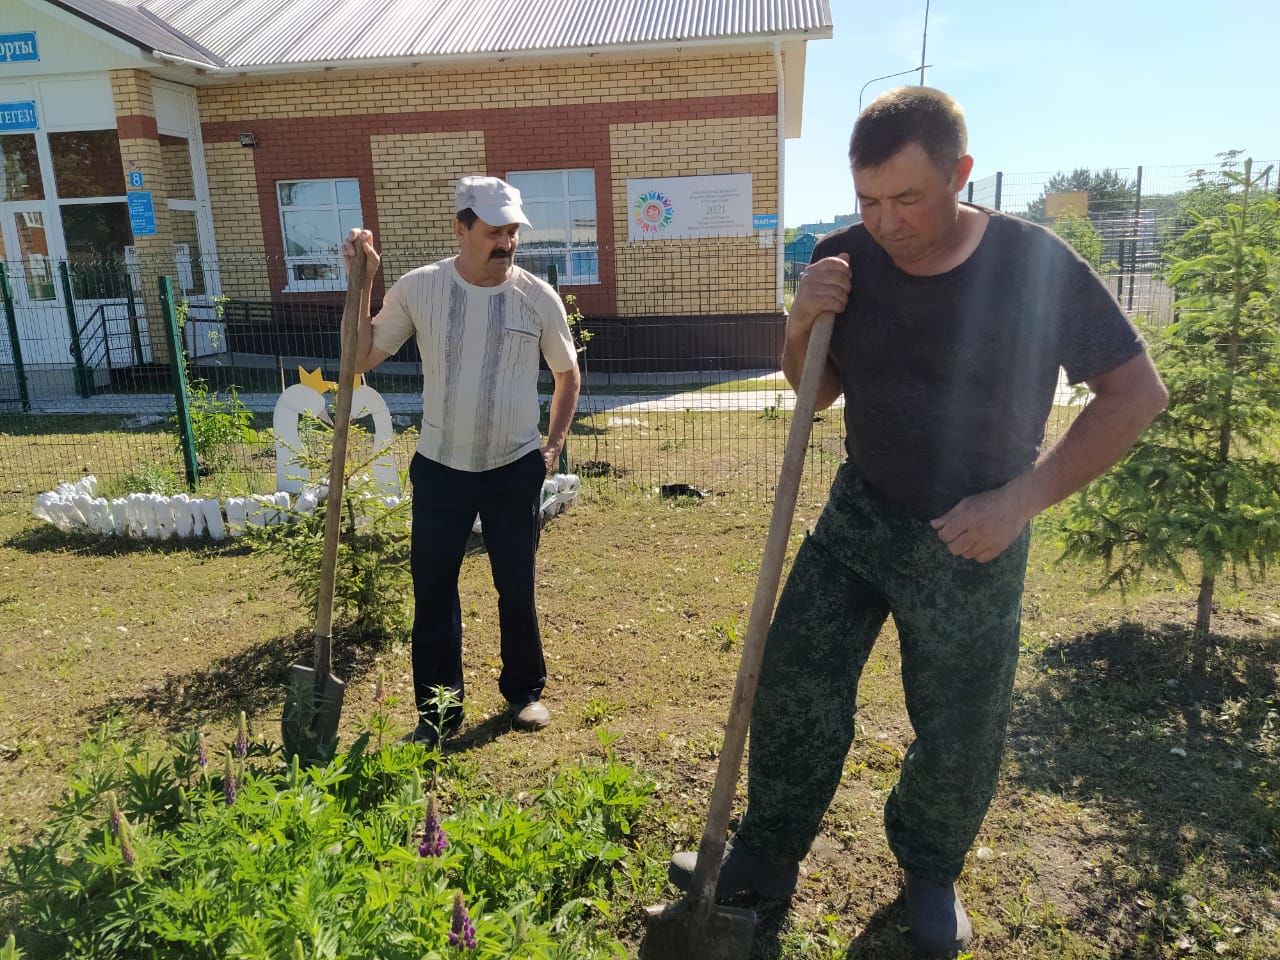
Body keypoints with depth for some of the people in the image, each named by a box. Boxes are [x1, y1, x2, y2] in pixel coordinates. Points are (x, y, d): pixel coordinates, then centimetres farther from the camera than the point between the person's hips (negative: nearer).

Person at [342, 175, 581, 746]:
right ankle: (438, 710, 24)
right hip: (440, 468, 1)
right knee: (433, 591, 8)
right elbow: (361, 359, -4)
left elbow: (568, 376, 8)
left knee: (517, 587, 13)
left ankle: (525, 690, 33)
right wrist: (363, 284, -11)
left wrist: (553, 445, 4)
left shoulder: (538, 297, -7)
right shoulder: (419, 288, -7)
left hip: (516, 469, 0)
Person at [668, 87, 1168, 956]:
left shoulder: (1035, 264, -18)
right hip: (859, 516, 3)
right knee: (794, 692, 3)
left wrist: (1020, 501, -16)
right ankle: (766, 856, 26)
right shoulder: (848, 260, -8)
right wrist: (803, 326, -17)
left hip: (972, 543, -2)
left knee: (960, 737, 10)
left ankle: (931, 874, 38)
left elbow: (1136, 392, -9)